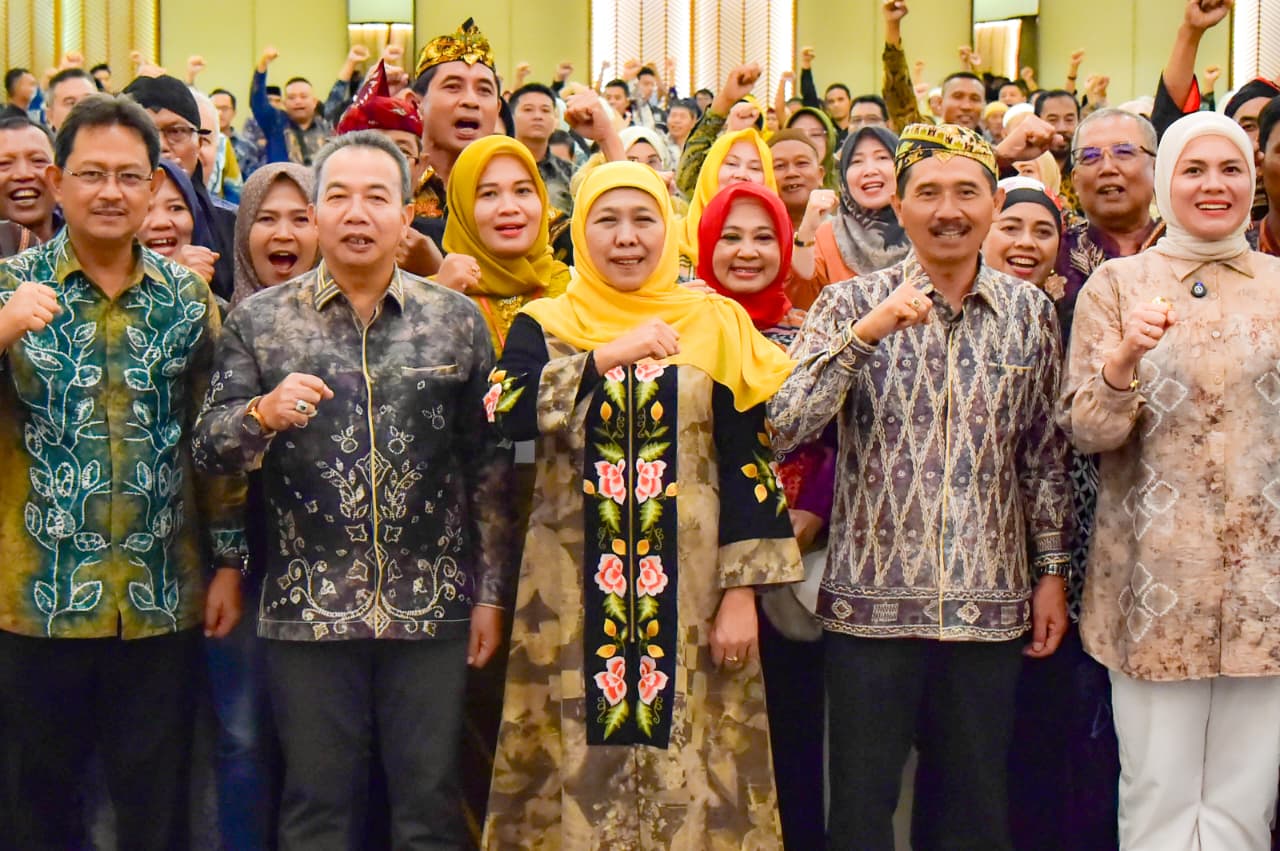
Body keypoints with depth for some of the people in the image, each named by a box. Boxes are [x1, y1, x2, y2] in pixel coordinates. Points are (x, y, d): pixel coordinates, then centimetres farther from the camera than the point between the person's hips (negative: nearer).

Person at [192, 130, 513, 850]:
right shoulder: (260, 320, 4)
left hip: (432, 606, 0)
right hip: (309, 608, 0)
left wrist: (491, 594, 3)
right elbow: (208, 447, 1)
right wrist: (263, 413, -20)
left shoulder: (457, 320, 5)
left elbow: (490, 466, 6)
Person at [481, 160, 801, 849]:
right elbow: (507, 411, -14)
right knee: (580, 765, 4)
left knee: (688, 768, 2)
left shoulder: (716, 325, 5)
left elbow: (747, 463, 2)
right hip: (574, 586, 0)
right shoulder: (544, 325, 6)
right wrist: (610, 355, -14)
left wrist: (741, 590, -4)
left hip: (689, 584, 0)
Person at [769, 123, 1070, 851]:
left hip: (989, 601, 2)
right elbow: (785, 429, -14)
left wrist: (1052, 571, 8)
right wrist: (865, 333, -22)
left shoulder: (1031, 312, 6)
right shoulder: (852, 304, -1)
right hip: (872, 597, -2)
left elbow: (1047, 456, 12)